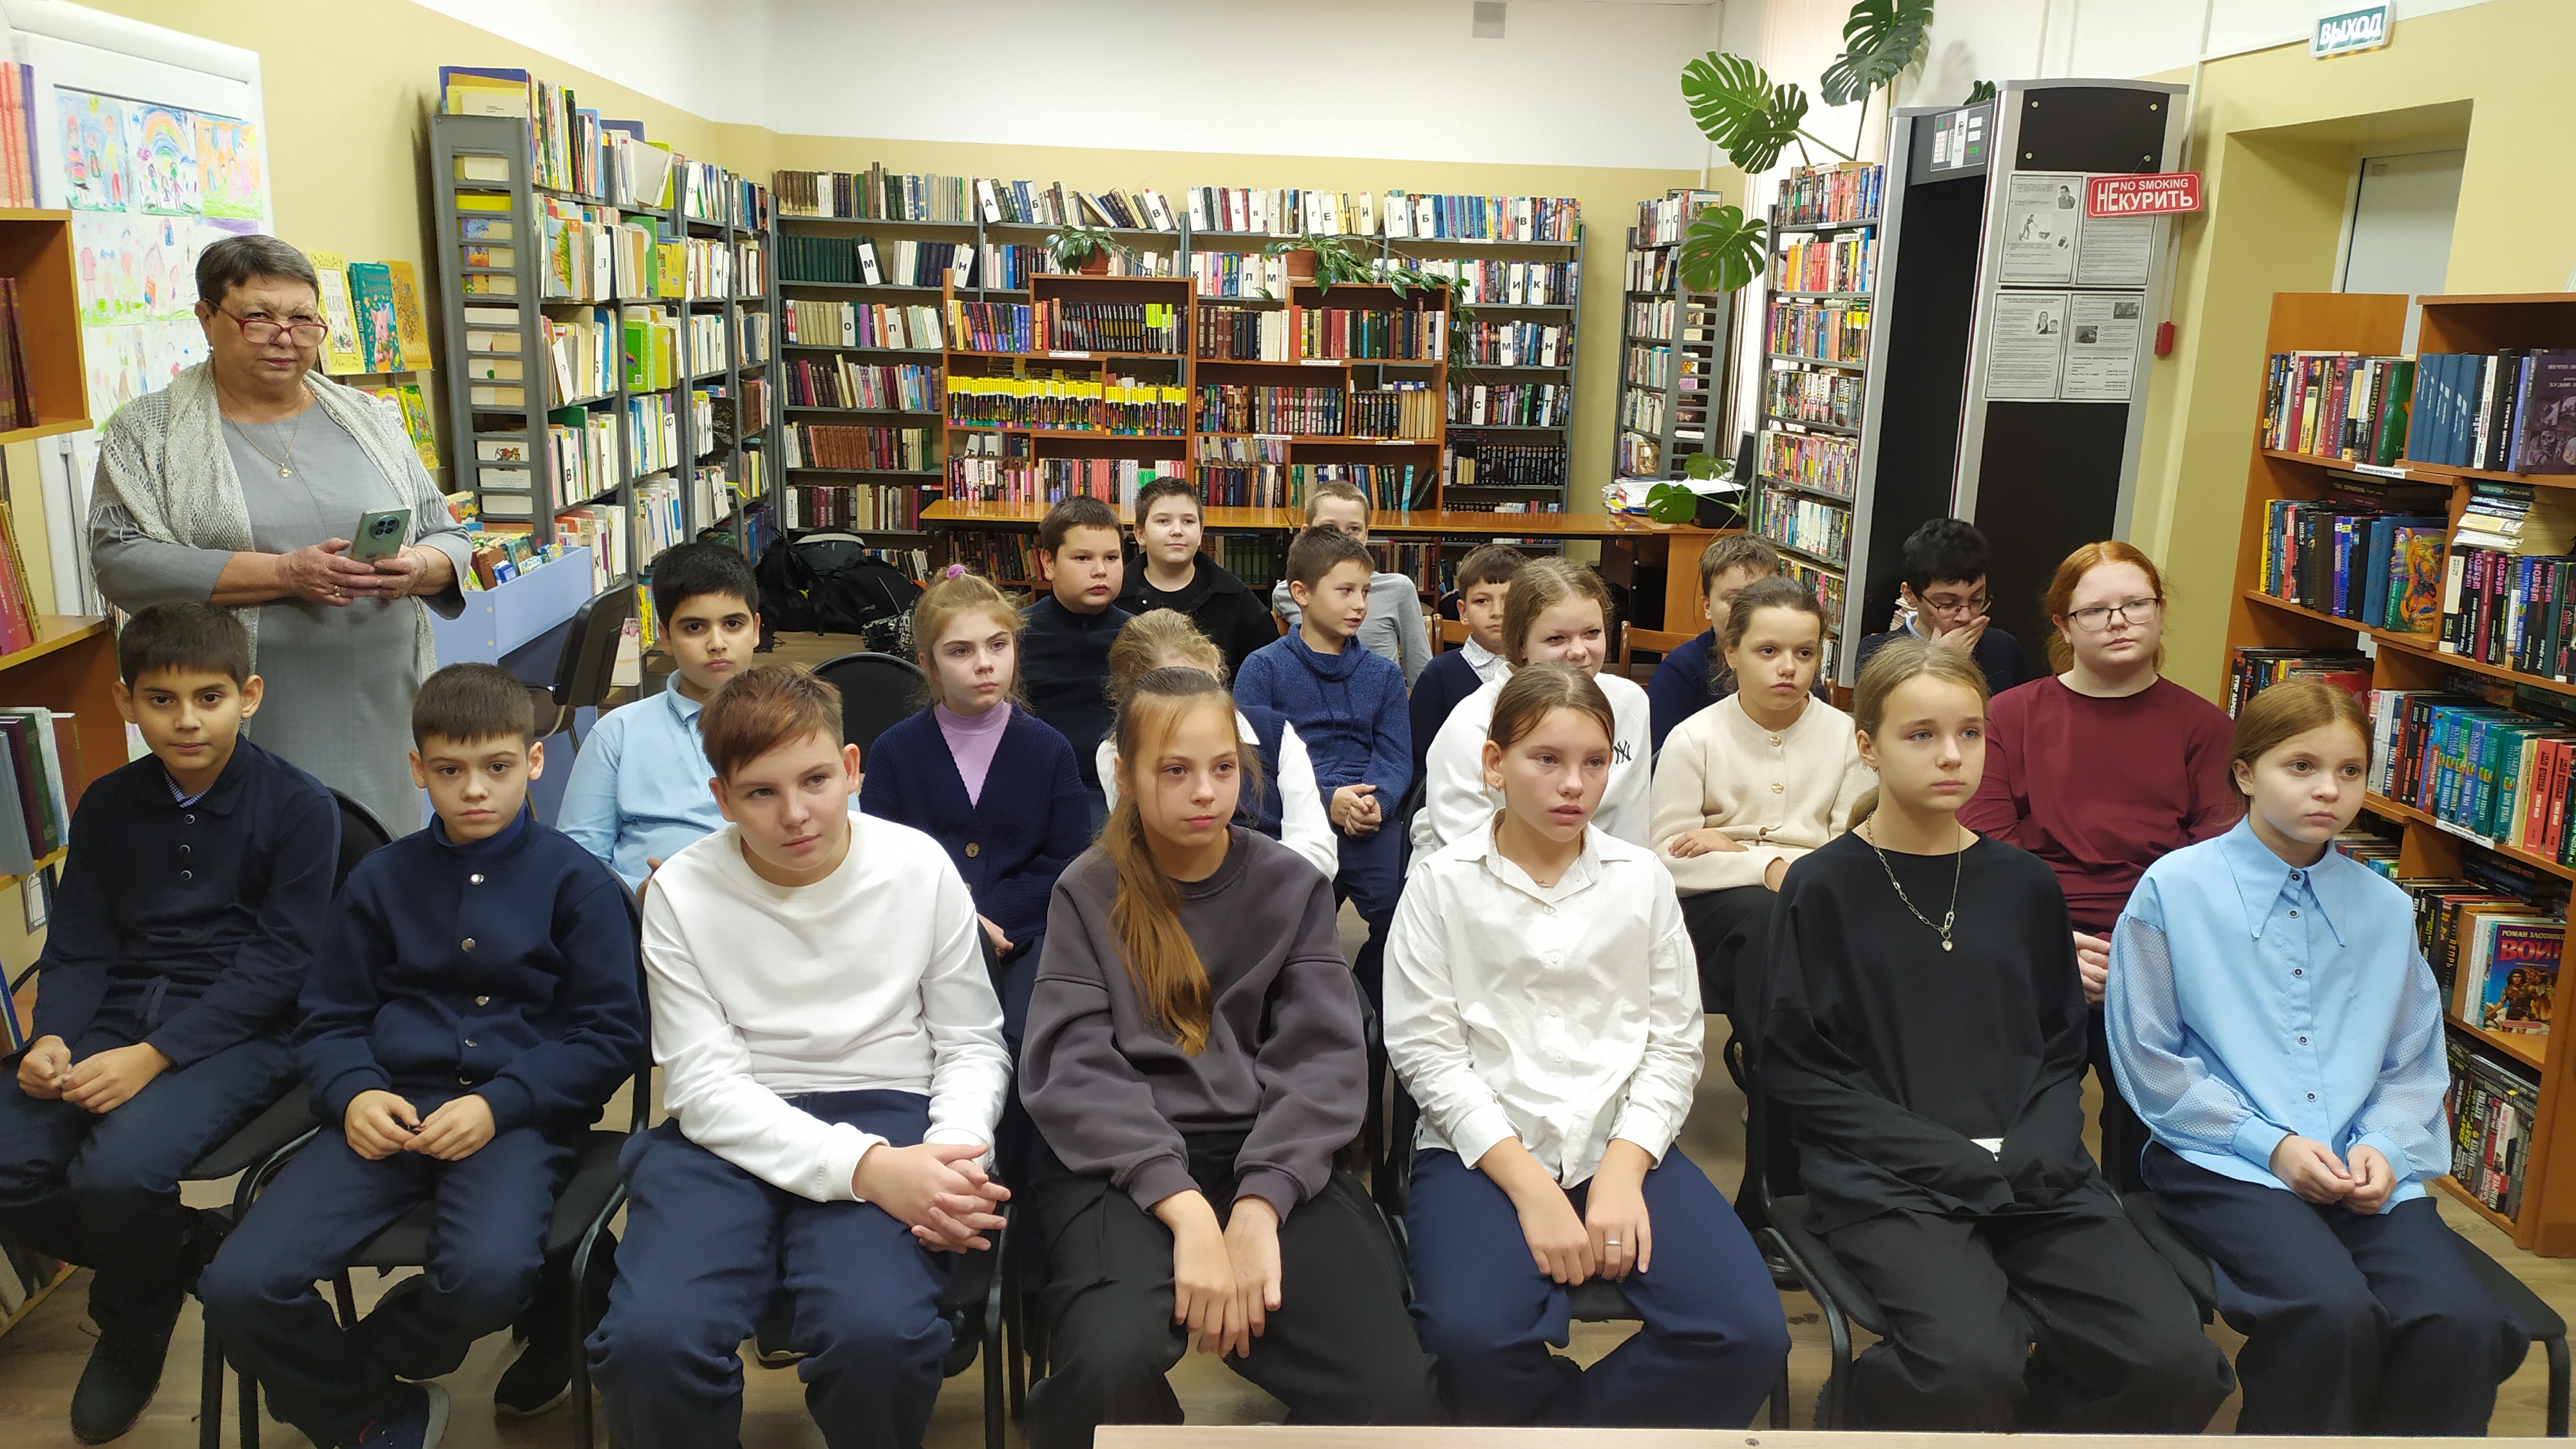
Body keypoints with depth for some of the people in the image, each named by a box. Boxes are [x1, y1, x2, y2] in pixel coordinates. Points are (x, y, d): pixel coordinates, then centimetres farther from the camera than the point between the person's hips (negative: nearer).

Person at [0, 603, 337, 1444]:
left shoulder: (298, 806, -6)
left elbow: (277, 959, -11)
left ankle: (133, 1330, 5)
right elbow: (78, 947, 10)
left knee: (118, 1169, -29)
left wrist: (154, 1055, -20)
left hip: (242, 1029, -5)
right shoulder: (108, 805, 10)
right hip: (117, 1018, 5)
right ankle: (178, 1254, 10)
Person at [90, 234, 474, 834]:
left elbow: (448, 540, 13)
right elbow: (121, 561, -8)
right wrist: (285, 574, -18)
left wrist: (415, 569, -11)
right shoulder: (147, 432, 4)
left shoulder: (370, 420, 13)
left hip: (379, 718, 2)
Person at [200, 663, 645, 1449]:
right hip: (389, 1112, 4)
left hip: (517, 1115, -3)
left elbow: (611, 1035, 0)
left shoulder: (576, 881, 2)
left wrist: (500, 1105, -14)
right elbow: (328, 1020, 17)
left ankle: (352, 1365, 3)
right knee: (238, 1287, -18)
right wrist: (354, 1093, -6)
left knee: (491, 1274, -33)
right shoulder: (382, 878, 13)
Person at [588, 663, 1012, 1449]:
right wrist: (861, 1167, -22)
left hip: (886, 1110, 0)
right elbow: (705, 1085, -7)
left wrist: (952, 1152, -16)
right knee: (649, 1338, -29)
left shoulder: (921, 868, -1)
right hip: (731, 1133, 1)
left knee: (877, 1332, -31)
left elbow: (973, 1044, 6)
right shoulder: (681, 892, -2)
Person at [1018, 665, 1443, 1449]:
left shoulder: (1291, 886, 9)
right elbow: (1075, 1068, -6)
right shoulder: (1088, 893, 5)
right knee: (1112, 1365, -33)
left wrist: (1257, 1204, -18)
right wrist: (1186, 1209, -21)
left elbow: (1324, 1057, -1)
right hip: (1123, 1163, -1)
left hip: (1272, 1157, 1)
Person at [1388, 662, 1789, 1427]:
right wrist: (1529, 1185, -14)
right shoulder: (1441, 883, 0)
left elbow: (1673, 1044, 4)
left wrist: (1622, 1170, -11)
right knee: (1474, 1336, -31)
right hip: (1483, 1150, -2)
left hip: (1623, 1144, 3)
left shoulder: (1642, 879, 8)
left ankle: (1560, 1420, 1)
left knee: (1749, 1335, -20)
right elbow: (1427, 1050, -6)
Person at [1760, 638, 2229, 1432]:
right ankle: (1882, 1402, 5)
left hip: (2031, 1175, 5)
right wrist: (1958, 1160, -12)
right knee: (1968, 1366, -29)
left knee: (2177, 1363, -16)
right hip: (1885, 1180, -4)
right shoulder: (1825, 885, -1)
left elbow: (2061, 1050, 15)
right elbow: (1794, 1071, -4)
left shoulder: (2022, 884, 11)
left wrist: (2028, 1155, -6)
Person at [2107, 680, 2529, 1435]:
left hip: (2367, 1173, 4)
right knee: (2332, 1311, -30)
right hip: (2223, 1160, -4)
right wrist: (2270, 1143, -10)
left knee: (2461, 1323, -23)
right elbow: (2148, 1059, -3)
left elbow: (2415, 1065, 16)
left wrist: (2385, 1146, -3)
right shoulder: (2174, 890, -3)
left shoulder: (2385, 910, 11)